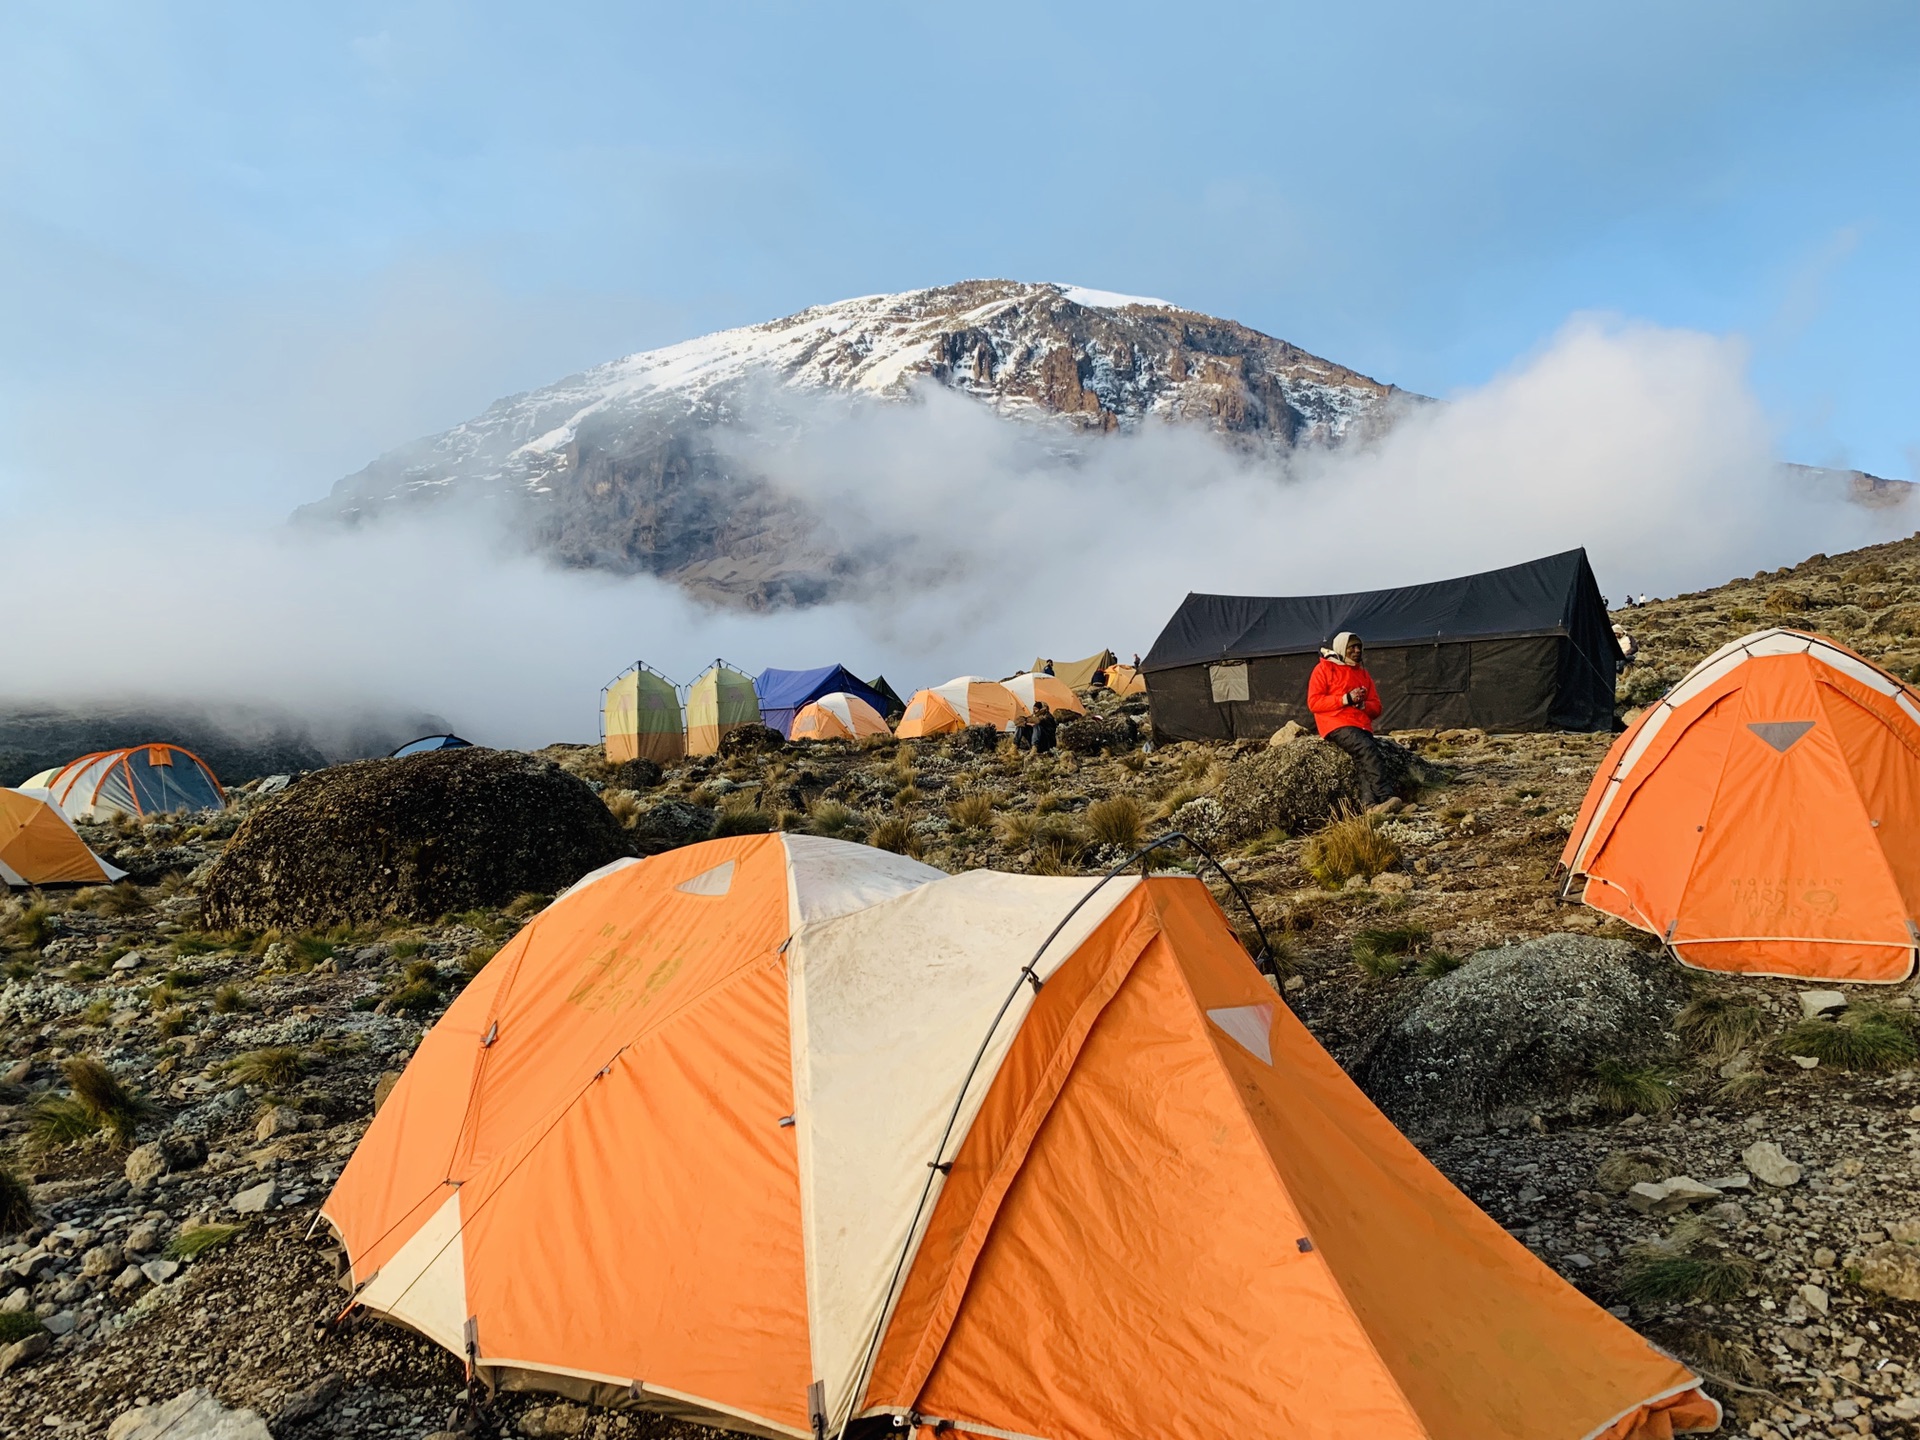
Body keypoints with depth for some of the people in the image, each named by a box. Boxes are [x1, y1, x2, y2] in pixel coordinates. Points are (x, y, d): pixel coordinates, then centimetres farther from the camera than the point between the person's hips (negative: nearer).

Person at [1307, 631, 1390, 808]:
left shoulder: (1363, 674, 22)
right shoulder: (1324, 669, 6)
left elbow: (1376, 707, 19)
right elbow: (1314, 702, -4)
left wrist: (1363, 704, -4)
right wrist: (1345, 699, -12)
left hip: (1362, 726, 5)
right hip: (1336, 725, -5)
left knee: (1364, 760, -25)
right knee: (1367, 749, -31)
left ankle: (1369, 803, -41)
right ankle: (1385, 797, -37)